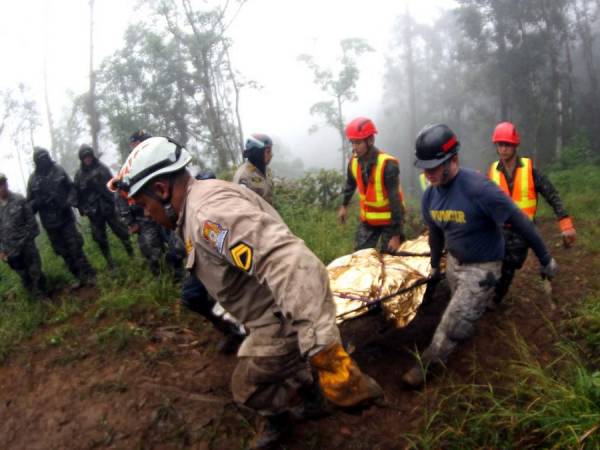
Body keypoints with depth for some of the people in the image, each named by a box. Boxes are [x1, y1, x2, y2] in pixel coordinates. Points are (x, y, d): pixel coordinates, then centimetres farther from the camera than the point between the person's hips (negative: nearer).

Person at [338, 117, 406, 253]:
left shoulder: (387, 164, -25)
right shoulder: (354, 162, -8)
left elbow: (395, 200, -24)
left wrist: (396, 235, -24)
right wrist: (344, 205, 26)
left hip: (389, 220, -5)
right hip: (368, 219, 5)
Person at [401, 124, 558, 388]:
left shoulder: (478, 189, -31)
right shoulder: (429, 196, -8)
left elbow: (519, 222, -21)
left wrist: (545, 259, -11)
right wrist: (435, 266, 23)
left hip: (482, 267, -6)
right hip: (454, 262, 6)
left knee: (454, 324, -4)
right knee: (462, 313, 24)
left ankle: (427, 366, 12)